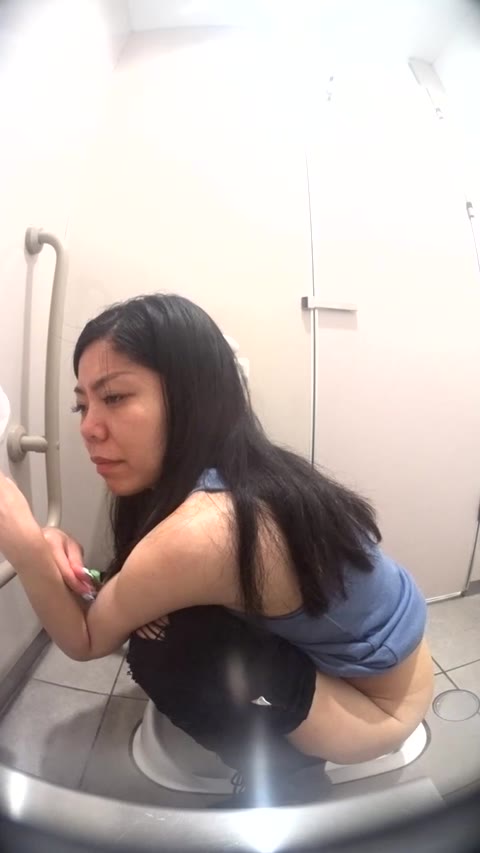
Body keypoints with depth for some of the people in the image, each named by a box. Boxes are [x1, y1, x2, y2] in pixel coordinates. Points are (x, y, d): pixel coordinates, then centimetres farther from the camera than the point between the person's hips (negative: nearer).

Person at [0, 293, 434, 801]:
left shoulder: (199, 532, -36)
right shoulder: (244, 473, -10)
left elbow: (86, 642, -14)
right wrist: (61, 552, -16)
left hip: (379, 704, -6)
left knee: (163, 650, -18)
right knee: (154, 613, 5)